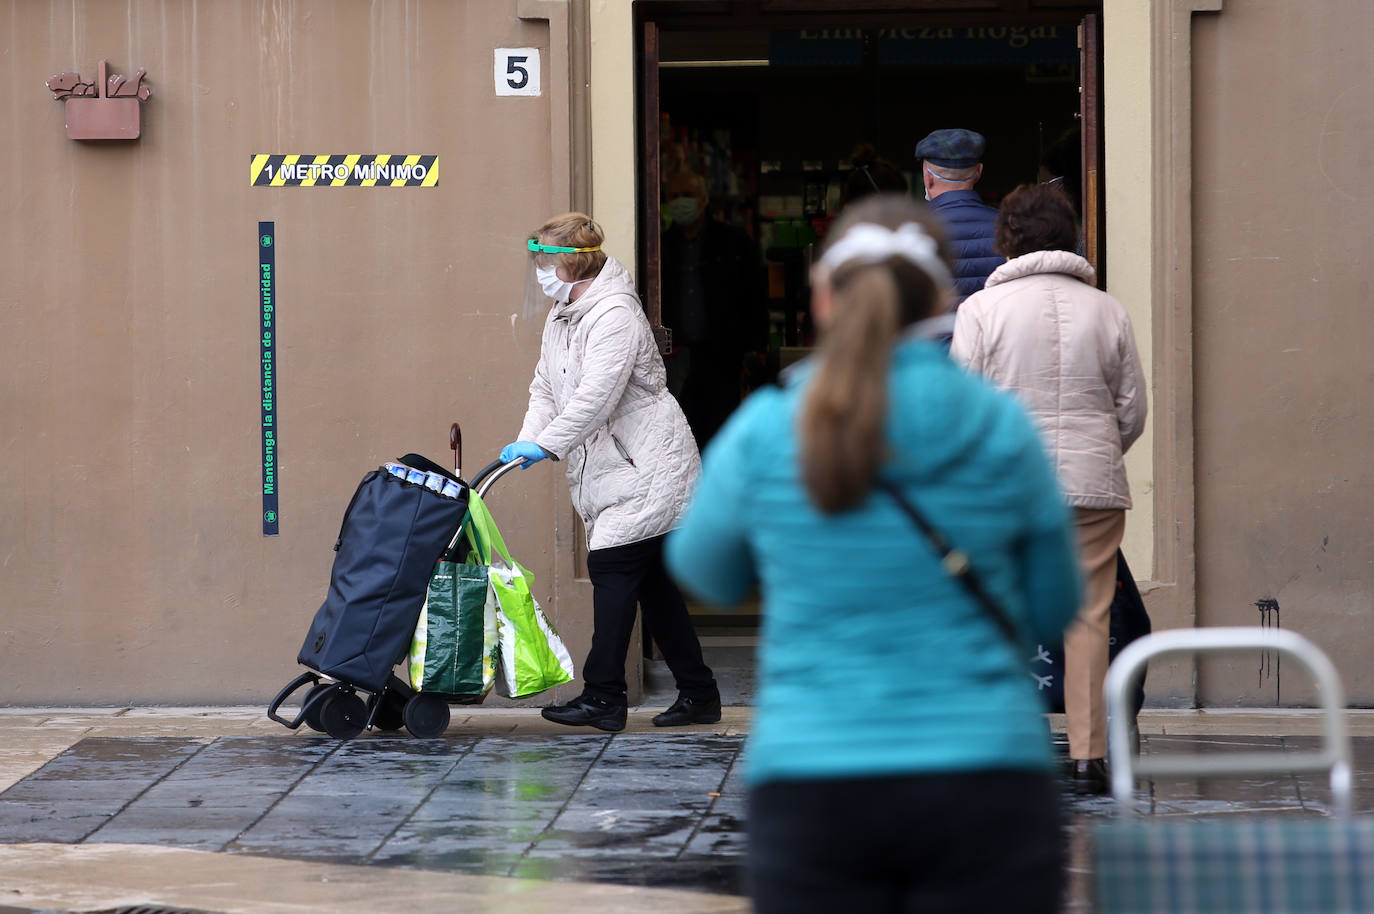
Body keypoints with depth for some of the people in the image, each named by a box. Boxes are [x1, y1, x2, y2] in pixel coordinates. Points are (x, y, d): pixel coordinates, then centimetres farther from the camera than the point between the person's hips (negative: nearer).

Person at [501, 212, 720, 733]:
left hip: (646, 467, -10)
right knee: (652, 579, 9)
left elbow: (596, 396, -27)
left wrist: (546, 445, -26)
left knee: (613, 566, -13)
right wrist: (528, 439, -3)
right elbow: (546, 387, 14)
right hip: (606, 469, 10)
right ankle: (698, 694, 14)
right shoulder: (561, 315, 14)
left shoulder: (614, 315, -18)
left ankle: (603, 697, -11)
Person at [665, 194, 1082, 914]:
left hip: (812, 793, 0)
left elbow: (704, 572, 17)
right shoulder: (1001, 429, 0)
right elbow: (1053, 608, 11)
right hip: (986, 786, 0)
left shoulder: (763, 432, -1)